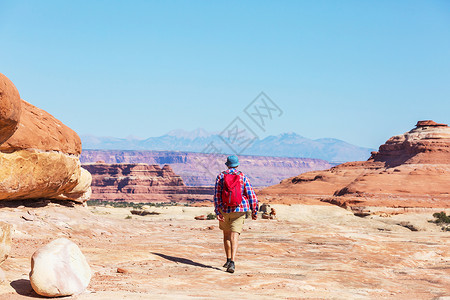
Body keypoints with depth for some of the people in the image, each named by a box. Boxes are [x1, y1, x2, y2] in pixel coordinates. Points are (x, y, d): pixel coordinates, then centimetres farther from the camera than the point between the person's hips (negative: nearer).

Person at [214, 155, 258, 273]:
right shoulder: (243, 177, 0)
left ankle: (228, 260, 25)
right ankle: (232, 263, -20)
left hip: (224, 210, 1)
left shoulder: (221, 176, 1)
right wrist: (254, 211, 6)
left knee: (226, 235, 20)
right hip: (239, 210, -1)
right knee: (234, 237, -6)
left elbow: (217, 195, -6)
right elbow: (251, 195, -2)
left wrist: (218, 212, -8)